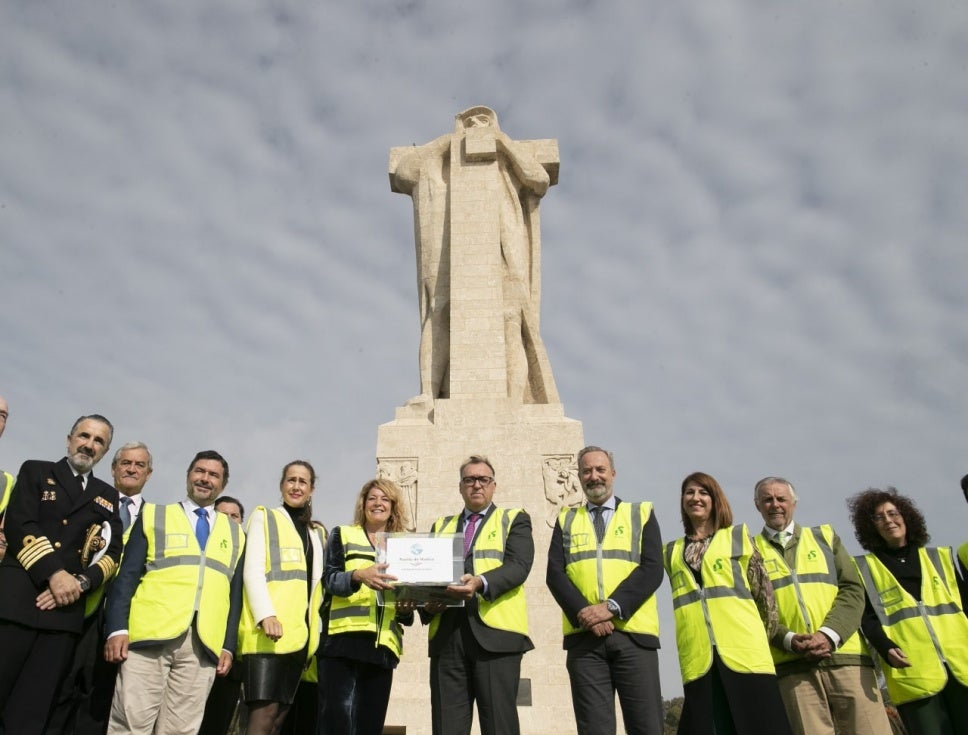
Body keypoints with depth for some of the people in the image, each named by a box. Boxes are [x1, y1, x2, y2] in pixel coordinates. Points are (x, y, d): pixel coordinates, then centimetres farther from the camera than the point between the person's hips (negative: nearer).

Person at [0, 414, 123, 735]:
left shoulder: (107, 496, 19)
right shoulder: (35, 471, 11)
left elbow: (112, 551, 11)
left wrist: (80, 582, -8)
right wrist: (54, 572, -14)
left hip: (66, 609, 2)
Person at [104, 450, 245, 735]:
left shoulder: (234, 534, 16)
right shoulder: (153, 516, 11)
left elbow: (235, 594, 14)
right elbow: (127, 576, 4)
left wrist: (228, 645, 6)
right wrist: (117, 628, -7)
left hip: (204, 644, 2)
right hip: (150, 636, -1)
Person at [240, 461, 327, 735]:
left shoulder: (316, 534, 21)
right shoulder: (264, 517, 6)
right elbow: (253, 571, -5)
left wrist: (314, 628, 8)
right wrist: (266, 615, -19)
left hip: (300, 632, 5)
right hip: (268, 629, -5)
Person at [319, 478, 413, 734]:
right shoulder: (343, 535, 10)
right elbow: (329, 579, -5)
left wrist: (406, 610, -3)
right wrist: (359, 575, -25)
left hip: (383, 645, 4)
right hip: (344, 639, -3)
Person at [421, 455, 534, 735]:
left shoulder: (514, 519, 11)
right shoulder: (441, 526, 23)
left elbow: (518, 565, -6)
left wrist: (481, 583, -24)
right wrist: (427, 603, -6)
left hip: (496, 632, -3)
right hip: (446, 635, 3)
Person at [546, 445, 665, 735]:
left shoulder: (641, 514, 11)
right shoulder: (566, 520, 15)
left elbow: (652, 568, -2)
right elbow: (555, 573, 3)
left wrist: (611, 607, -14)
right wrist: (583, 612, -13)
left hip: (633, 634, -1)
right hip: (584, 636, 1)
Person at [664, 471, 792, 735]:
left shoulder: (738, 536, 8)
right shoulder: (672, 552, 15)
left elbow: (764, 592, 7)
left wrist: (764, 638, 5)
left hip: (745, 652, -2)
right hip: (698, 658, 2)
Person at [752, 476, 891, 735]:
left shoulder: (824, 536, 18)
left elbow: (852, 590, 7)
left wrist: (828, 635, -8)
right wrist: (789, 640, -13)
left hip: (847, 657, 2)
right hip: (792, 667, -1)